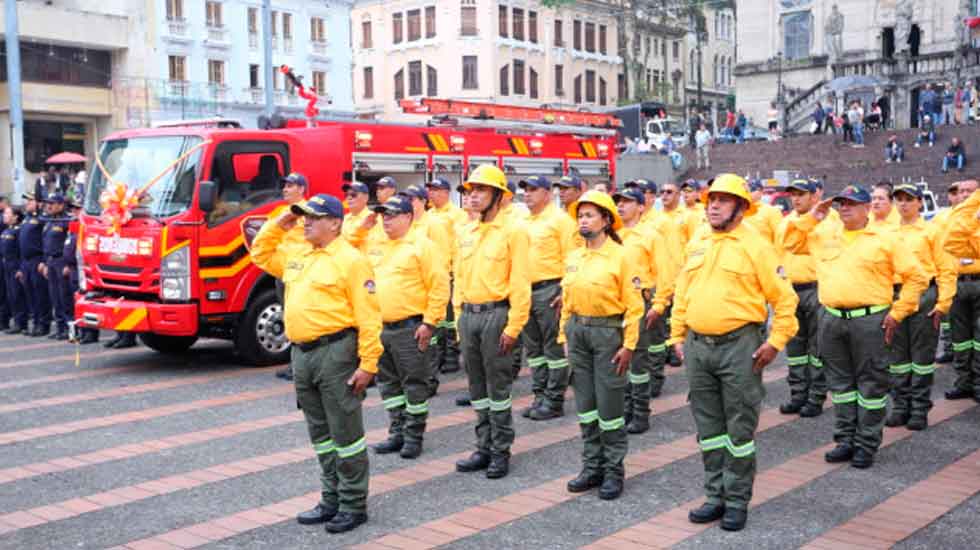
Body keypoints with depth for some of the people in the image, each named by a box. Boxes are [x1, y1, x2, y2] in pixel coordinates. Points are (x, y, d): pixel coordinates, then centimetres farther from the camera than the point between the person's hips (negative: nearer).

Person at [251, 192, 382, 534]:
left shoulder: (350, 261, -10)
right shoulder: (297, 255, 15)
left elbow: (368, 317, -13)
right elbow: (261, 254, 29)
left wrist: (368, 364, -17)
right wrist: (279, 225, 13)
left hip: (335, 352, -8)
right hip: (301, 353, 8)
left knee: (345, 433, -1)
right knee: (320, 434, 15)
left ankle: (354, 506, 9)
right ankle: (331, 500, 26)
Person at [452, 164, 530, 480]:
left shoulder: (512, 231, -8)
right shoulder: (466, 234, 12)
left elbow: (520, 283, -11)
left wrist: (513, 326, -15)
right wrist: (459, 317, 12)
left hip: (496, 314, -6)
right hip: (468, 315, 6)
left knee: (498, 386, 1)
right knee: (477, 385, 12)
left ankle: (501, 451, 12)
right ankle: (484, 448, 23)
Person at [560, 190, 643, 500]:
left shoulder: (620, 256, -7)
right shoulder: (573, 258, 10)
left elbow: (633, 304, -9)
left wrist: (629, 345, -12)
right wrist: (564, 337, 11)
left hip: (608, 331, -6)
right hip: (577, 331, 6)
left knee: (609, 405, -1)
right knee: (585, 403, 11)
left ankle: (614, 471, 12)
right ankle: (592, 466, 22)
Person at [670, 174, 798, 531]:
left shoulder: (755, 247, -5)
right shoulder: (697, 247, 12)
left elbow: (784, 298, -5)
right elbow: (681, 295, 18)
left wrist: (776, 341, -10)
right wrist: (677, 336, 12)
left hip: (739, 346, -6)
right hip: (697, 346, 6)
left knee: (739, 428, 3)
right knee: (708, 427, 12)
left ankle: (737, 501, 13)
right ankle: (716, 496, 24)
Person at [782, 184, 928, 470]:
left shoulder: (884, 239, -1)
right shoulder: (823, 234, 11)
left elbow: (916, 277, 1)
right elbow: (790, 243, 16)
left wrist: (897, 313, -4)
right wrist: (811, 218, 5)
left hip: (869, 319, -4)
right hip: (831, 319, 4)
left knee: (871, 384, 2)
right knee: (840, 382, 12)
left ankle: (866, 445, 12)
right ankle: (845, 440, 23)